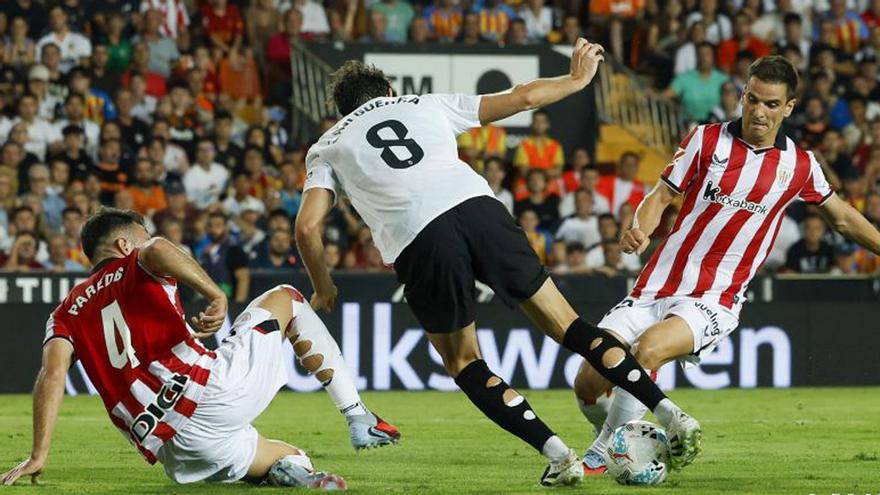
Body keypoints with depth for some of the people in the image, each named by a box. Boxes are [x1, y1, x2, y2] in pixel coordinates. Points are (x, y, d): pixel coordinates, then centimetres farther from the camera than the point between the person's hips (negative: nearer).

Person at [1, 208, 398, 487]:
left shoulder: (66, 313, 20)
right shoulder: (137, 267, 12)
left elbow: (52, 372, 2)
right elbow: (157, 249, -14)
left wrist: (38, 456, -3)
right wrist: (216, 296, -18)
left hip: (175, 451, 4)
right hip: (213, 389, -4)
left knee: (291, 459, 31)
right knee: (285, 299, 24)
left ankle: (288, 471, -10)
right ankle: (358, 419, 13)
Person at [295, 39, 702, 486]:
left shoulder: (327, 147, 26)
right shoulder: (425, 105, 31)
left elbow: (307, 226, 11)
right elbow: (522, 98, 33)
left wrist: (324, 289, 27)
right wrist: (576, 80, 50)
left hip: (417, 241, -2)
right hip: (477, 208, 2)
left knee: (463, 363, 18)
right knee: (565, 325, 12)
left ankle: (556, 454, 4)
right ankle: (669, 414, 4)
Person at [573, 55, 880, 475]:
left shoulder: (799, 166, 4)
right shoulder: (708, 139, 2)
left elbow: (843, 218, 20)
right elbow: (661, 196, 4)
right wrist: (639, 231, -15)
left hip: (713, 302, -2)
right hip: (658, 286, 2)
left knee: (649, 349, -33)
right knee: (588, 384, -9)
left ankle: (603, 456, -17)